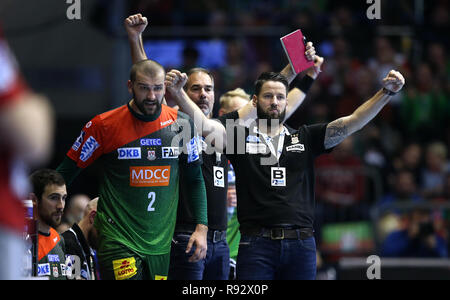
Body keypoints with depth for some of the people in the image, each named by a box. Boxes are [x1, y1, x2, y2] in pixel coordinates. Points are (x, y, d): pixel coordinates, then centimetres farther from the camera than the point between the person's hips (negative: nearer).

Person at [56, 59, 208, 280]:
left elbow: (195, 179, 15)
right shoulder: (104, 125, -4)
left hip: (161, 243, 4)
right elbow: (68, 170, 6)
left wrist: (201, 227, 6)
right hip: (118, 242, -4)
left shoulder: (181, 124, 5)